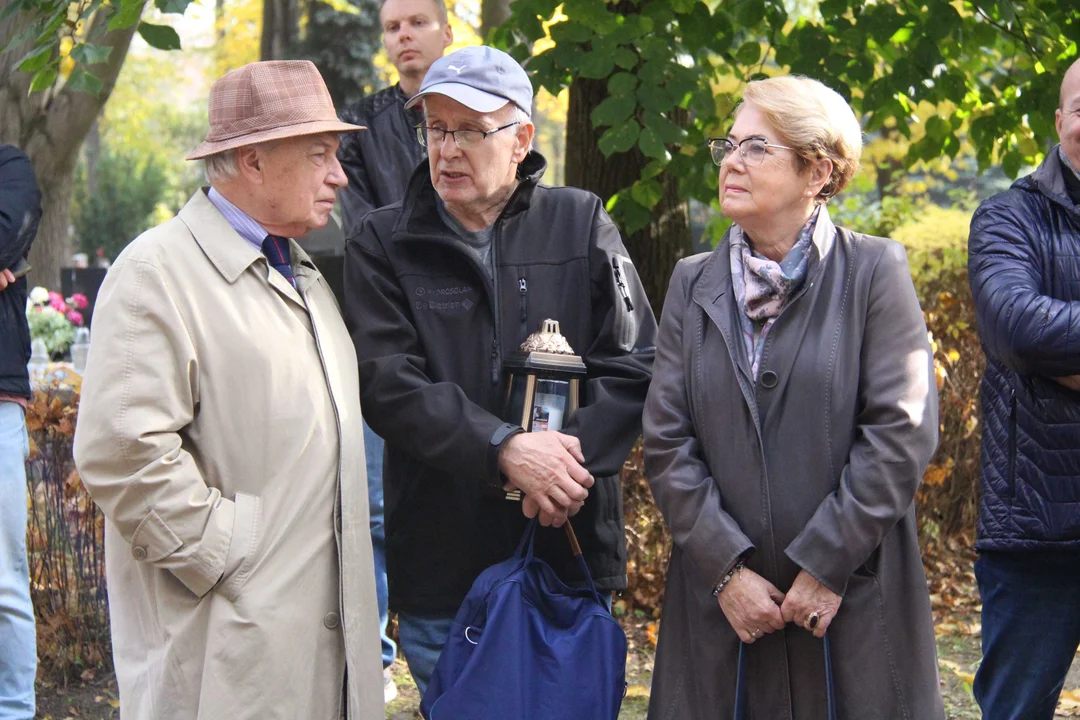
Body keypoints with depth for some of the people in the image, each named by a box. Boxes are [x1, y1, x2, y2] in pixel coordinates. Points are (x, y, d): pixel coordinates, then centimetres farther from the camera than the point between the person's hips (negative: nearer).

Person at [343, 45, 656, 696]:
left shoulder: (582, 224, 4)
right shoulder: (384, 245, 2)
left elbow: (636, 367, -1)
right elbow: (387, 384, -9)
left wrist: (573, 451, -18)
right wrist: (503, 450, -22)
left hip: (570, 549, 1)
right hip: (439, 563, 0)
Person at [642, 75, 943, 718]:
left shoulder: (875, 271, -1)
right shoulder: (694, 284, 9)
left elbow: (903, 431, -8)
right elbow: (666, 440, 3)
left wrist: (828, 565, -12)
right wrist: (726, 567, -8)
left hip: (856, 601, -3)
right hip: (722, 602, 3)